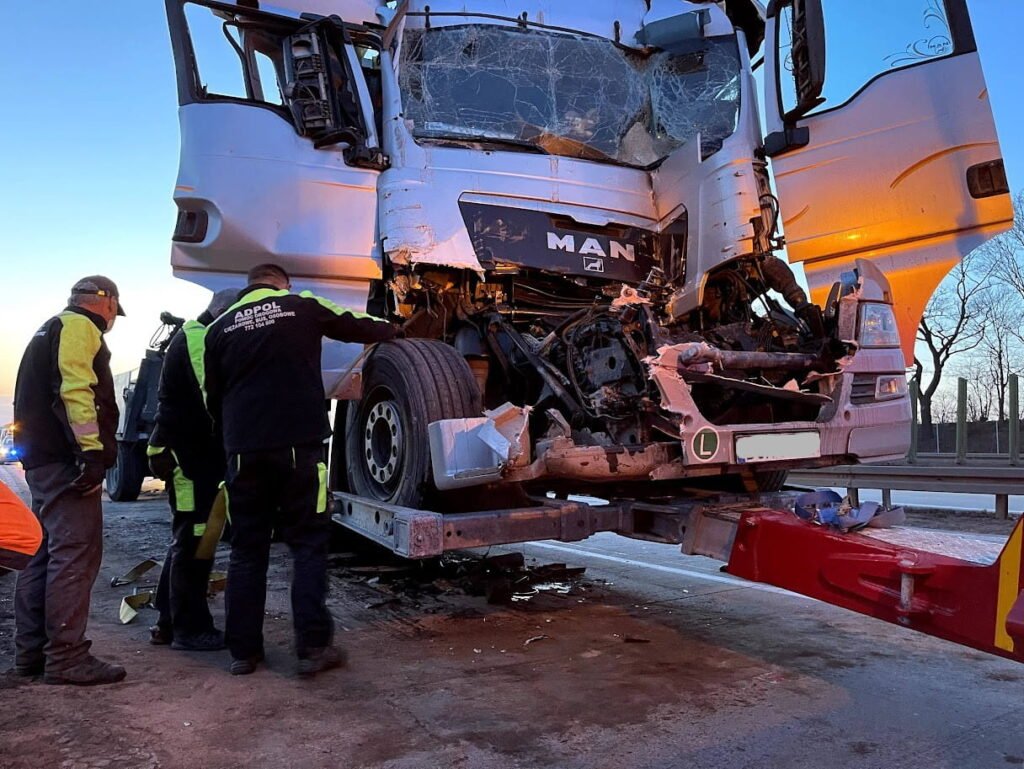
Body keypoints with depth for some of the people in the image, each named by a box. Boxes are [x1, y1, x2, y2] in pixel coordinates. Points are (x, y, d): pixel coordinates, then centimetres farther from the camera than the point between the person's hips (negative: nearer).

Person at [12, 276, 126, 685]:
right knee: (75, 555, -10)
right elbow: (75, 389, -20)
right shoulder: (80, 327, -6)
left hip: (41, 458, 11)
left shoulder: (49, 331, 27)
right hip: (66, 458, -11)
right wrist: (94, 451, -25)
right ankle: (66, 657, -8)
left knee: (45, 554, 13)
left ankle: (31, 651, 19)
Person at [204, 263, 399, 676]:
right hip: (300, 446, -3)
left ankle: (243, 650, 16)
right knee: (308, 545, 6)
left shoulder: (219, 328, 13)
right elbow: (359, 326, 19)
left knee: (247, 550, 12)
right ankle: (313, 646, 4)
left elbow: (212, 398, 14)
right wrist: (391, 329, 39)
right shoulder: (303, 306, 6)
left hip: (244, 451, 3)